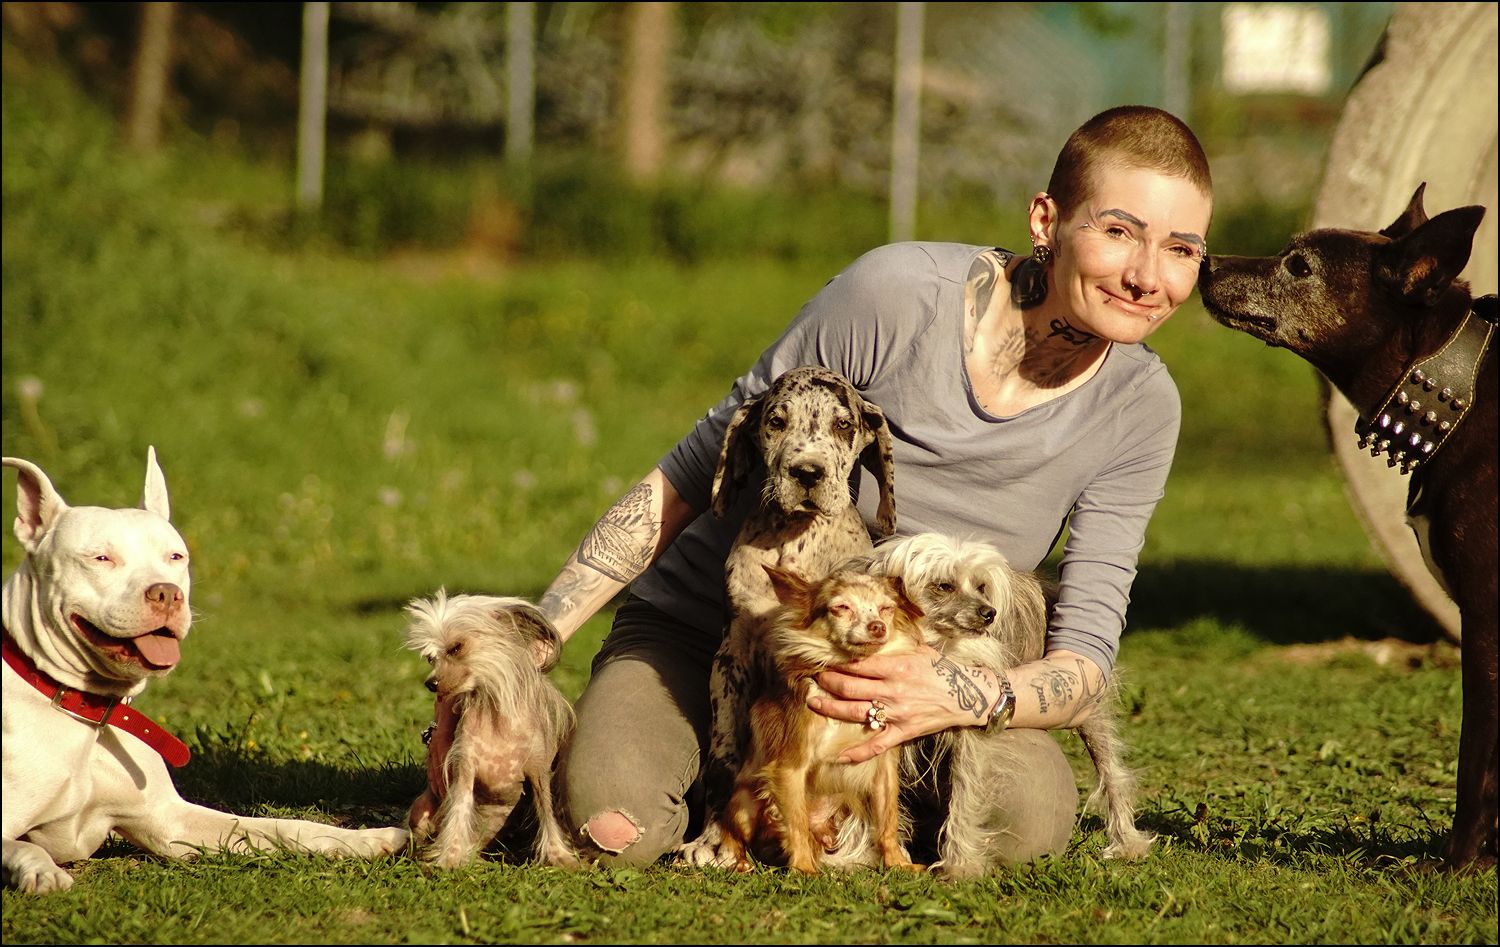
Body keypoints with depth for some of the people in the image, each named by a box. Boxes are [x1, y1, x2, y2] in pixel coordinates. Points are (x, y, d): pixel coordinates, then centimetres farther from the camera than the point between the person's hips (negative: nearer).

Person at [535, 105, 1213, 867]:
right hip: (700, 632, -3)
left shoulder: (1140, 409, -11)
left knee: (1030, 815, -28)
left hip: (901, 670, 3)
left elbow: (1084, 660, -13)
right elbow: (686, 483, -14)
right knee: (613, 824, -31)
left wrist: (965, 697, -37)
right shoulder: (897, 295, -23)